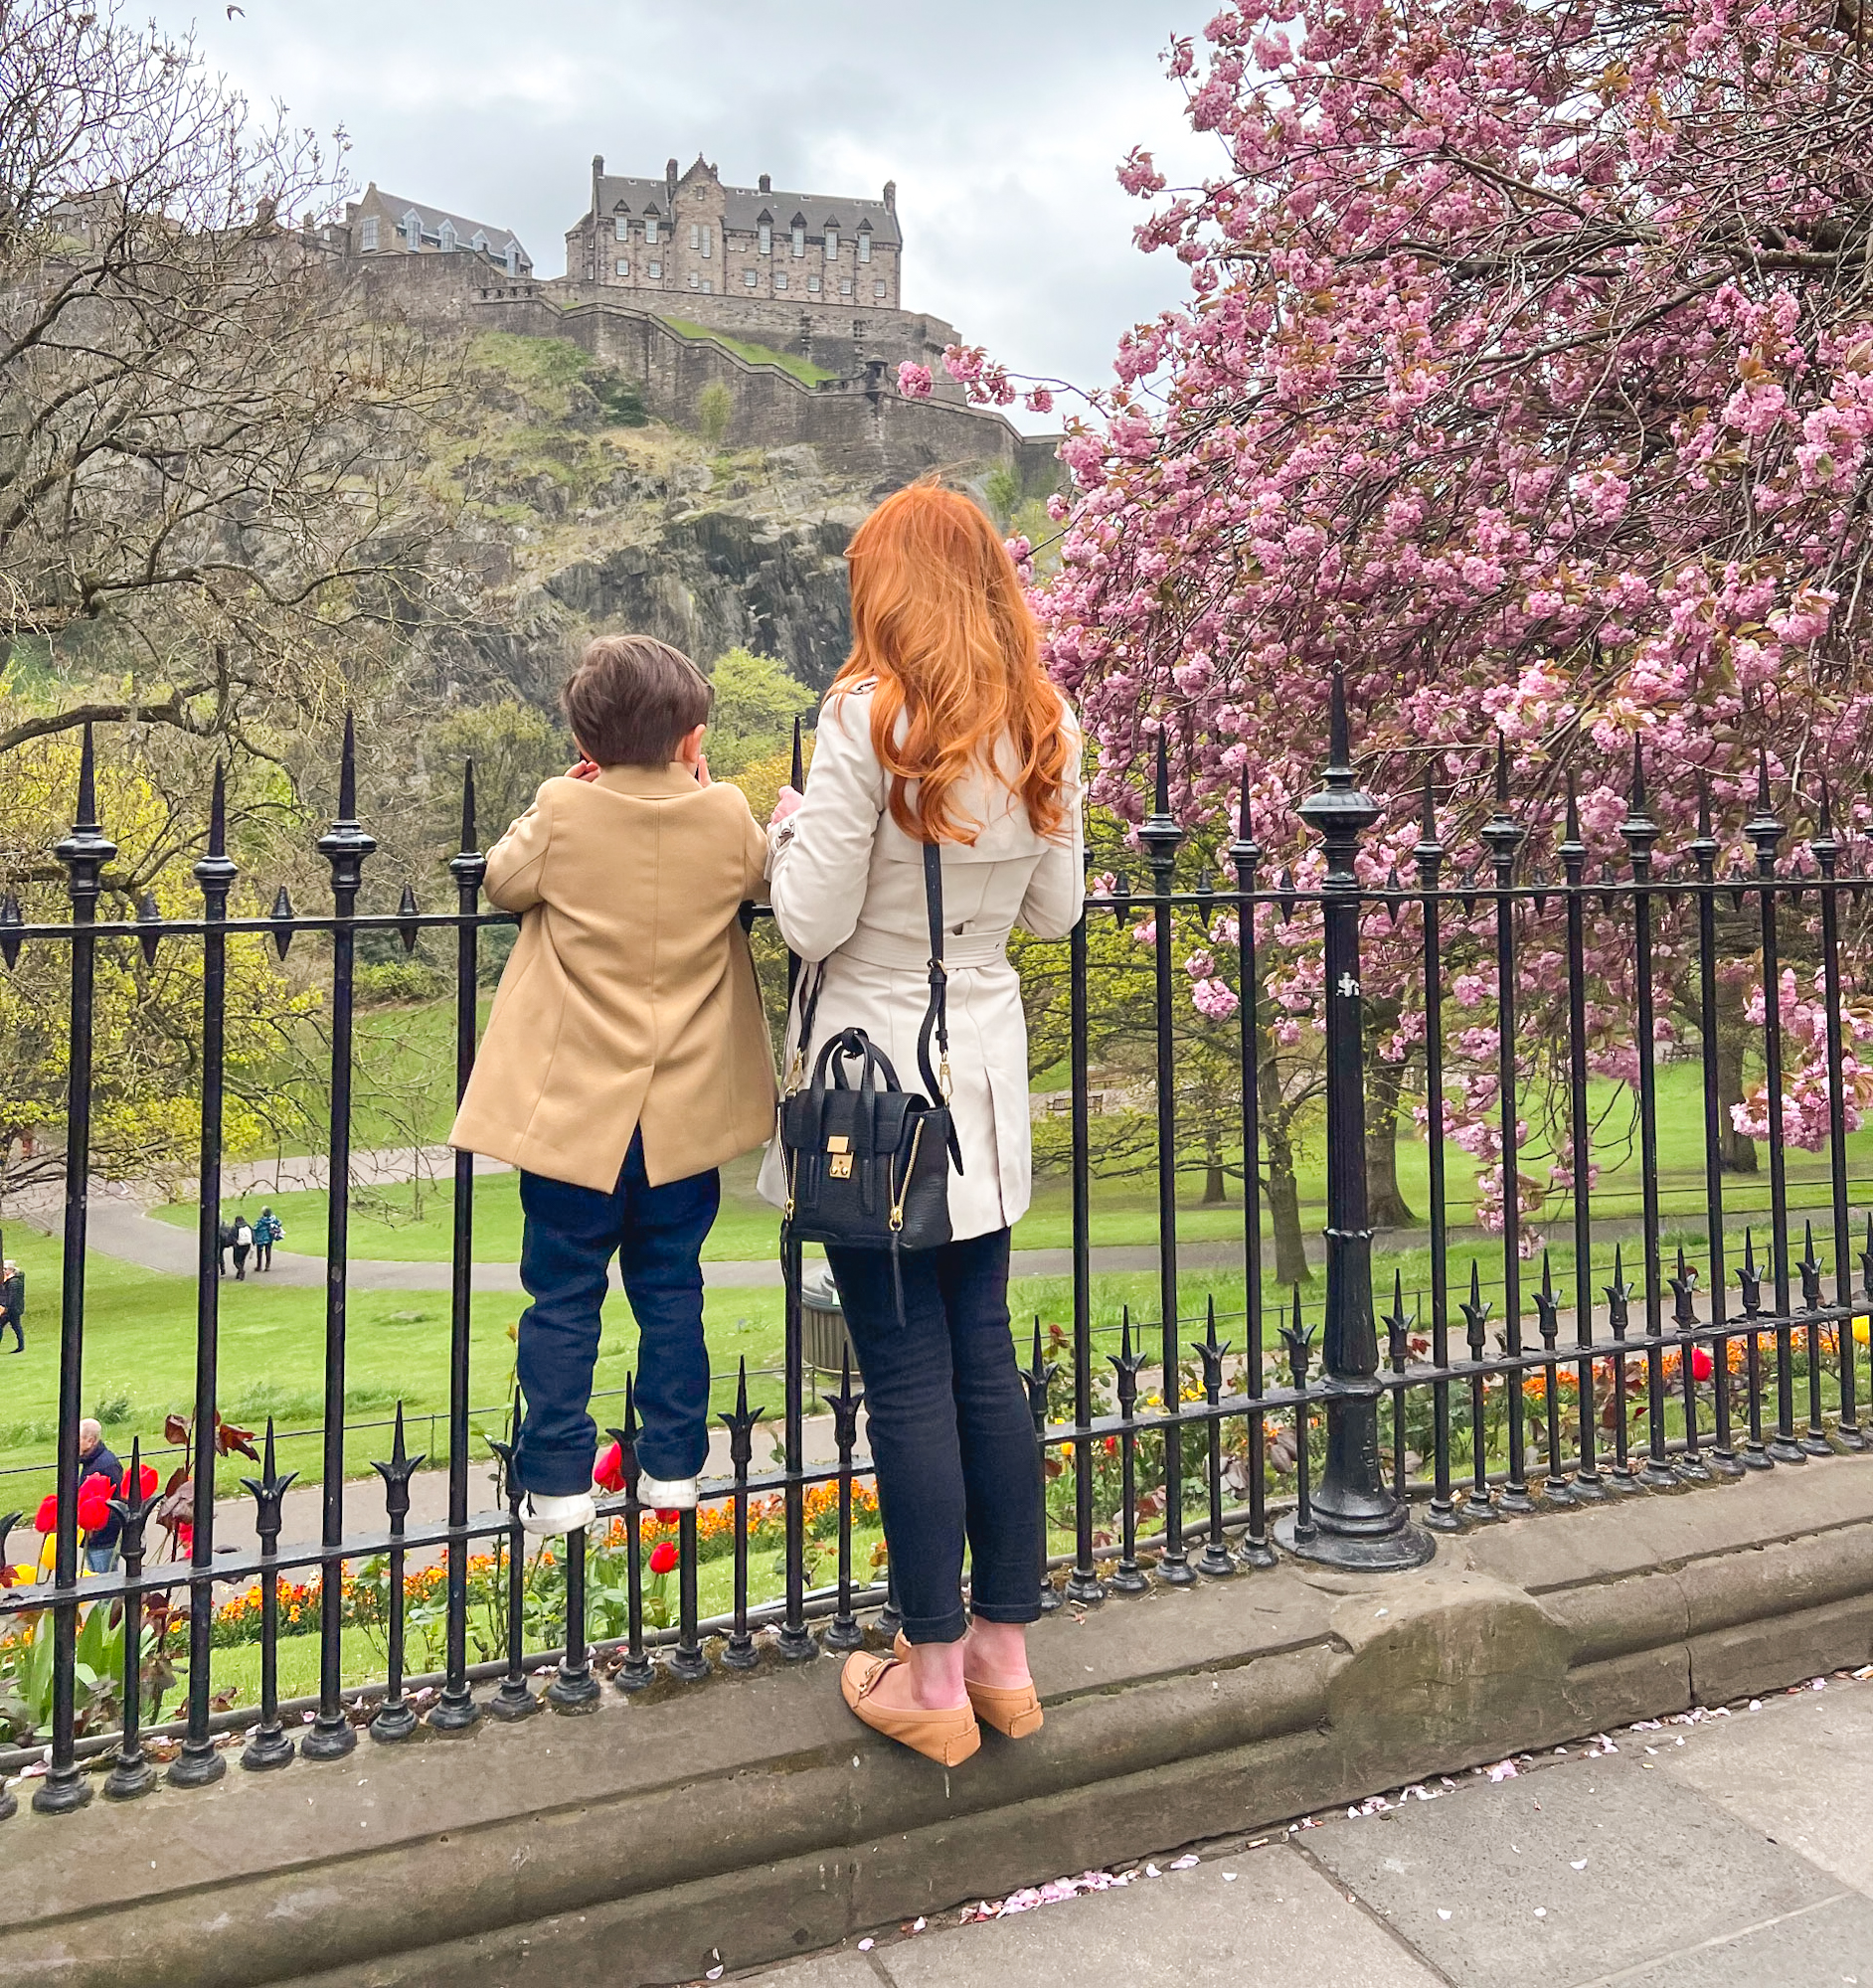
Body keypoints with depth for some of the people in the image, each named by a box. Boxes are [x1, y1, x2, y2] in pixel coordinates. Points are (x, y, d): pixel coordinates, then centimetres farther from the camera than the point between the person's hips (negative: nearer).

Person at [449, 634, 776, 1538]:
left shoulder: (563, 811, -11)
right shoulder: (727, 816, -7)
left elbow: (504, 881, 5)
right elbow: (764, 877, 13)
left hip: (574, 1106, -2)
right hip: (685, 1111, 2)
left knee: (564, 1295, 9)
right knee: (669, 1287, 15)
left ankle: (557, 1481, 14)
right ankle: (674, 1464, 23)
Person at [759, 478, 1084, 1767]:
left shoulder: (869, 716, -15)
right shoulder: (1045, 727, 3)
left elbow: (812, 923, -14)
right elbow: (1055, 909, 10)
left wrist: (794, 827, 4)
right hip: (986, 1076, 6)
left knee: (907, 1377, 3)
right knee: (986, 1359, 14)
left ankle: (935, 1682, 16)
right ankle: (1007, 1655, 26)